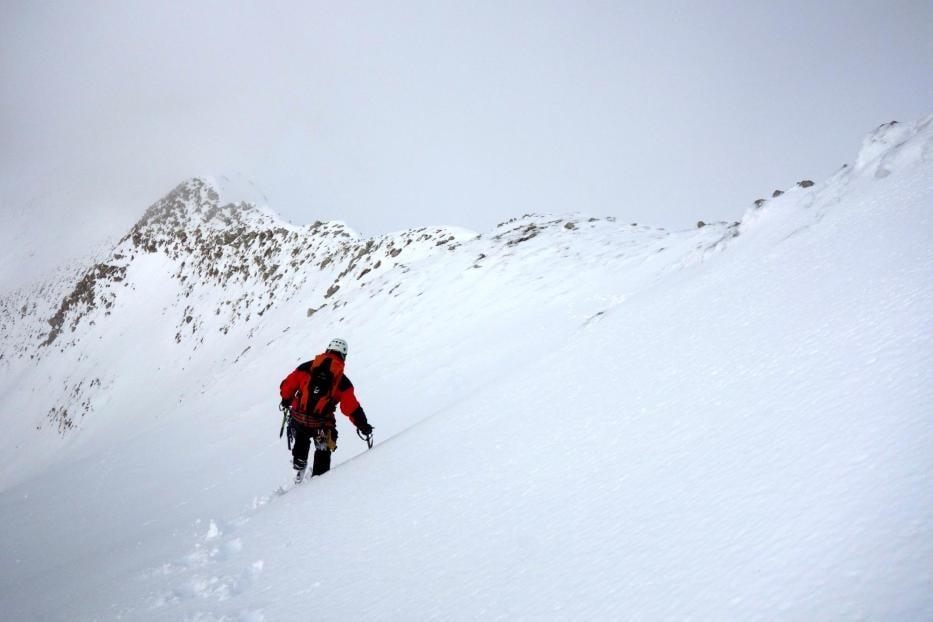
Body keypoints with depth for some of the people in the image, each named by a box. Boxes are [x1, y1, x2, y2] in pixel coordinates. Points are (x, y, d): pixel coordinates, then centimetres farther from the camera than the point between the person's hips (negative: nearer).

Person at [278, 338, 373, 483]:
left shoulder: (306, 368, 0)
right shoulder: (342, 382, -5)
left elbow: (287, 385, 3)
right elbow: (351, 408, -7)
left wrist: (286, 400, 22)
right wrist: (363, 425, 3)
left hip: (298, 419, 3)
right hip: (321, 425, -2)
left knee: (301, 441, 34)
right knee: (323, 452, 22)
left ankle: (298, 470, 42)